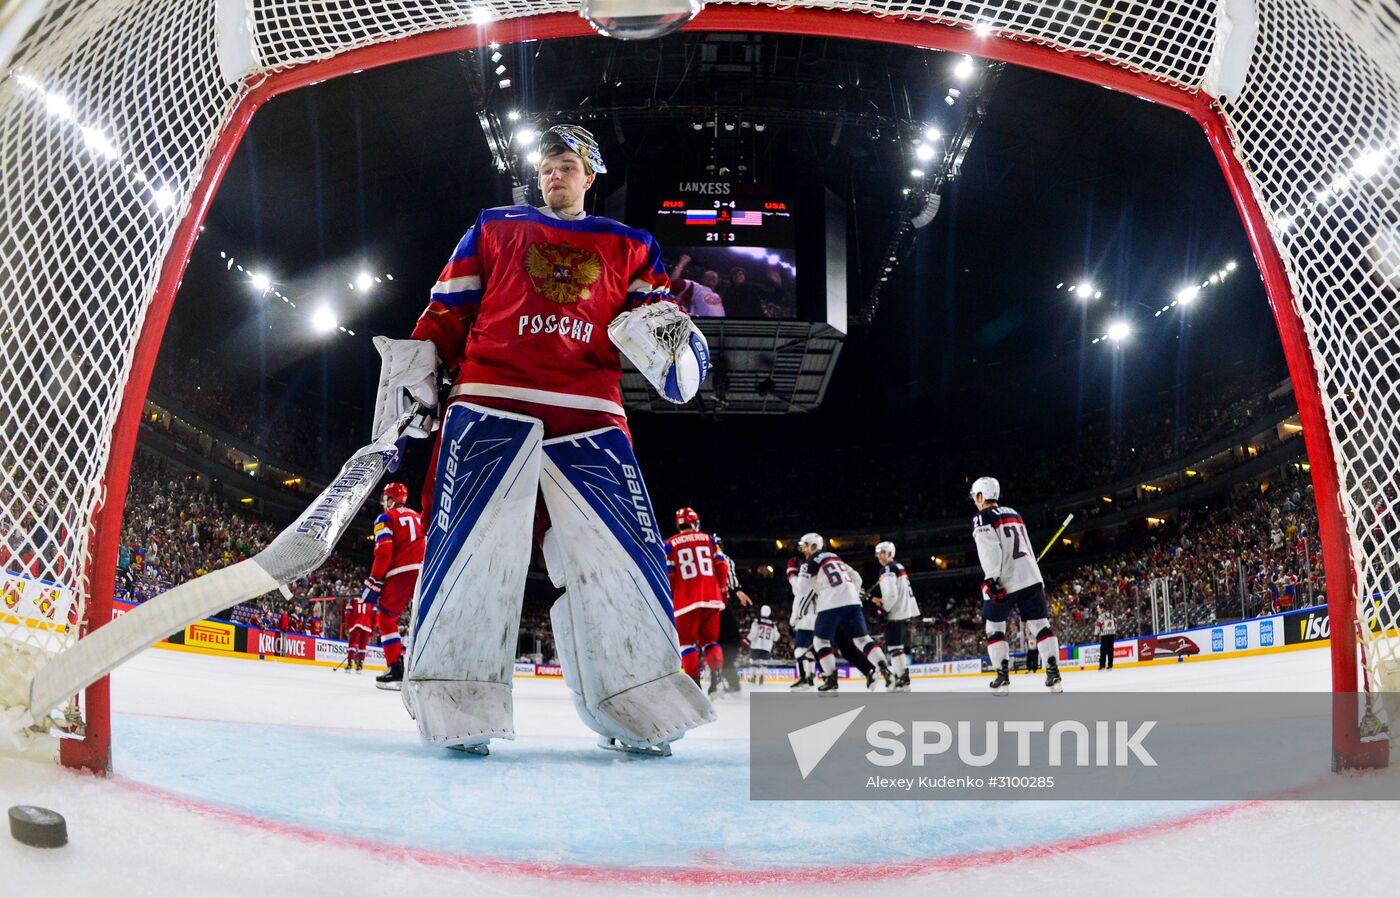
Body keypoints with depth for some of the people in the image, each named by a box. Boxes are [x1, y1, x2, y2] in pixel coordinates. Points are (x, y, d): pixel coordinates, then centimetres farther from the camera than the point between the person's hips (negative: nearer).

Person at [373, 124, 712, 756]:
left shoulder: (629, 247, 21)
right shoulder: (494, 229, 19)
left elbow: (652, 319, 12)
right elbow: (445, 313, 15)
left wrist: (669, 342, -11)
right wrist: (411, 377, 4)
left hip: (588, 419, 2)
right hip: (491, 404, -1)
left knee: (621, 554, -7)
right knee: (473, 542, -15)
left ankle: (639, 709, 3)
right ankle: (456, 705, -8)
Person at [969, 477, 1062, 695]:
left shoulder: (983, 519, -2)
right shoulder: (1013, 514, 22)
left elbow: (990, 552, -15)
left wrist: (991, 579, -19)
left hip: (1004, 582, -6)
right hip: (1030, 576, 6)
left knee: (995, 626, 6)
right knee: (1040, 624, 2)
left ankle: (1003, 678, -2)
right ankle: (1053, 673, -7)